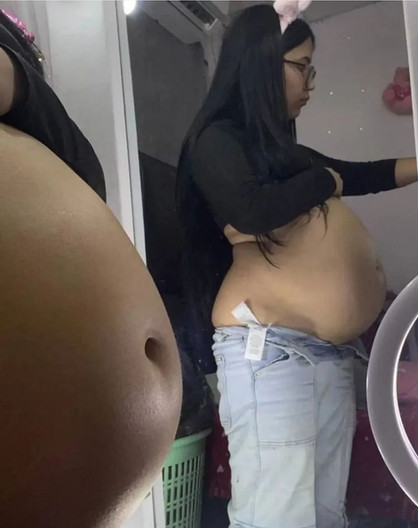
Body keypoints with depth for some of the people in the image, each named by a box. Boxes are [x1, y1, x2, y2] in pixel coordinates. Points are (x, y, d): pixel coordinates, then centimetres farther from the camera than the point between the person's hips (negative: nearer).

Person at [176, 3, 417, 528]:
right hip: (267, 349, -7)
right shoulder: (218, 138, -1)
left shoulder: (282, 148, 21)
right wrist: (326, 180, -1)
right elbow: (251, 209, -19)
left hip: (330, 353, 8)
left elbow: (364, 174, 29)